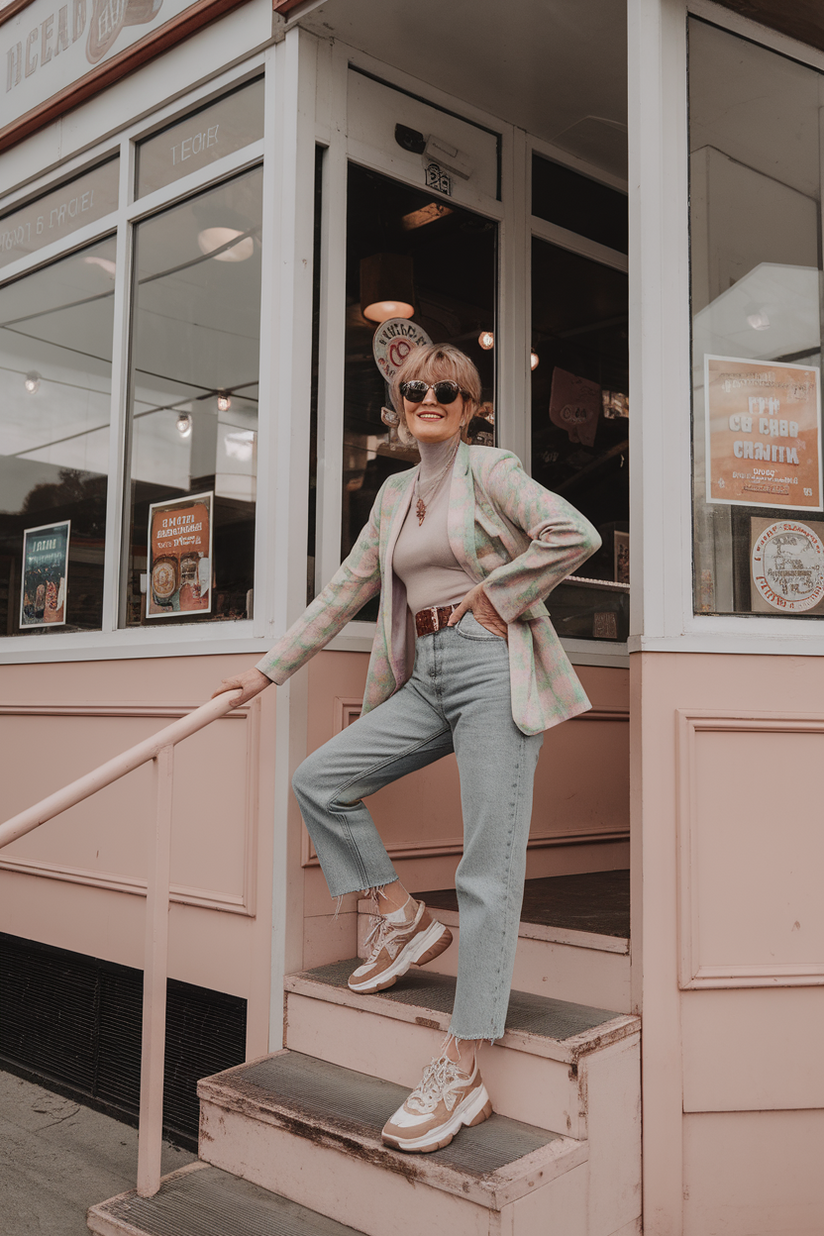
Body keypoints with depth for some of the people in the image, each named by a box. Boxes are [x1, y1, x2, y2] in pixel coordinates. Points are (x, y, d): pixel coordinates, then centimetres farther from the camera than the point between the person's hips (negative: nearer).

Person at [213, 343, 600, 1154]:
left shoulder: (487, 469, -1)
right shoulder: (395, 493, 18)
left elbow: (574, 534, -16)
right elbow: (346, 590, 20)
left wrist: (494, 597, -10)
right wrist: (270, 669, 18)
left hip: (493, 669, -7)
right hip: (427, 677, 7)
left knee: (488, 870, -9)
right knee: (318, 780, -1)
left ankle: (461, 1075, -7)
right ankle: (404, 920, 15)